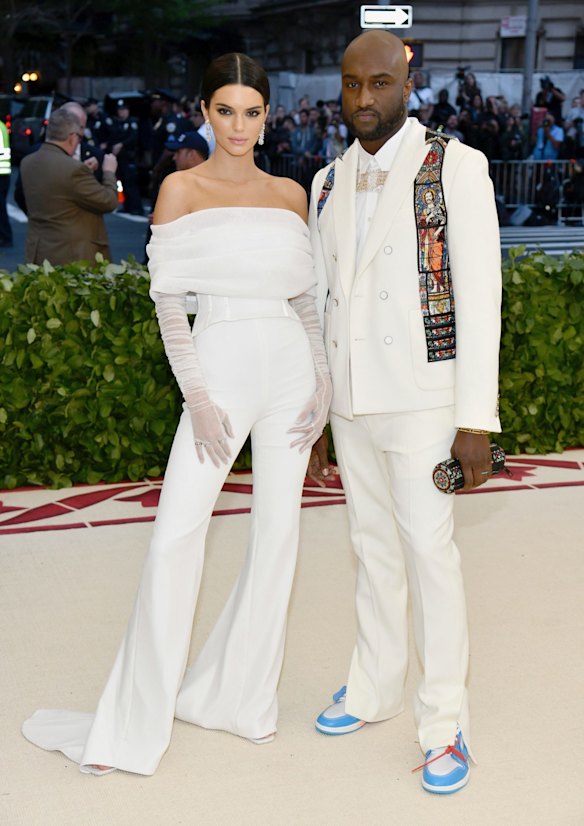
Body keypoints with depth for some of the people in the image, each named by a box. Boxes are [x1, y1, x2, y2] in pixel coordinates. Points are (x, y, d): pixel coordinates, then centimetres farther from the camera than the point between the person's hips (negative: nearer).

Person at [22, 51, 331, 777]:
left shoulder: (291, 195, 10)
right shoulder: (181, 190, 0)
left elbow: (306, 296, 14)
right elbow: (167, 298, -5)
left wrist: (323, 379, 2)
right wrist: (197, 398, -13)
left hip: (289, 368, 4)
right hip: (220, 366, -4)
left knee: (276, 533, 6)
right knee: (175, 537, -7)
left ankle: (240, 694, 22)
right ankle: (133, 725, 4)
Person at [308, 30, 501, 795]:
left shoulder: (457, 168, -12)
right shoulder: (330, 184, 7)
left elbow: (479, 296, -15)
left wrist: (476, 420, -19)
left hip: (421, 396, -6)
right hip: (351, 395, 6)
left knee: (428, 551, -7)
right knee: (373, 545, 14)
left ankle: (444, 723, 6)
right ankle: (377, 686, 29)